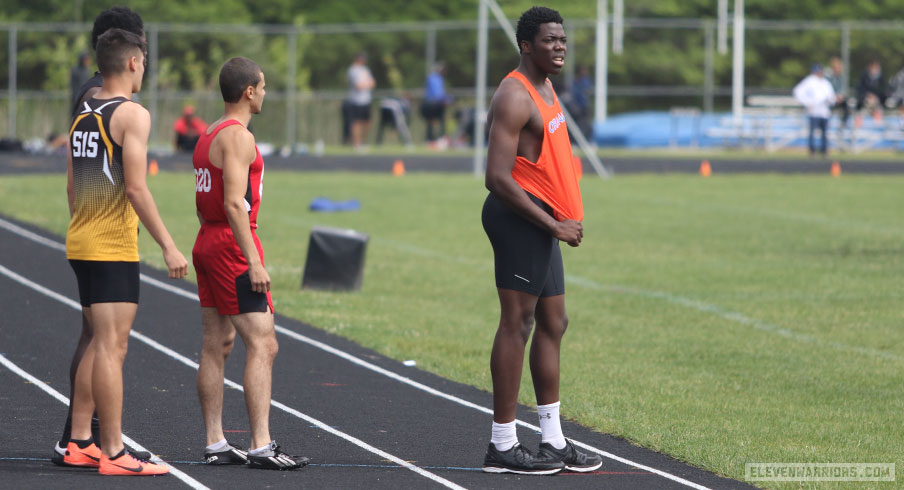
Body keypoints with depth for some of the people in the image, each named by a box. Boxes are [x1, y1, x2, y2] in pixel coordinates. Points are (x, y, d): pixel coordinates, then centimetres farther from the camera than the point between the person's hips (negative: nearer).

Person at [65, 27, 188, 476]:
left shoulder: (82, 116, 14)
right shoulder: (132, 114, -12)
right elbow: (135, 189, -19)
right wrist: (168, 246, -16)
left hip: (81, 241, 9)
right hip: (112, 248, -9)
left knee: (101, 344, 16)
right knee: (111, 346, -8)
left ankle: (79, 443, 17)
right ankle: (113, 452, -8)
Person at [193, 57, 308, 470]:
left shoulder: (208, 135, 15)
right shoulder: (238, 137, -14)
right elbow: (234, 204, -22)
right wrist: (254, 262, -23)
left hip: (207, 242, 10)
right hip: (233, 245, -10)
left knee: (216, 345, 9)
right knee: (262, 344, -10)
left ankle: (215, 444, 10)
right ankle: (261, 447, -16)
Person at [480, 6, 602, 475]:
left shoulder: (545, 91, 17)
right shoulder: (515, 98, -16)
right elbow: (498, 178, -23)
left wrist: (561, 221, 13)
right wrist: (554, 225, -20)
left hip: (543, 223, 11)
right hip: (521, 220, -10)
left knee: (553, 324, 12)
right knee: (517, 323, -8)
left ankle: (553, 442, 17)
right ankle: (503, 446, -5)